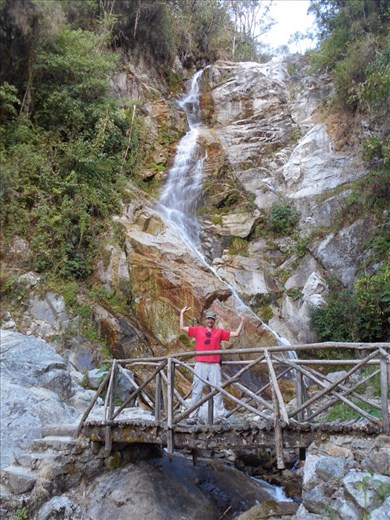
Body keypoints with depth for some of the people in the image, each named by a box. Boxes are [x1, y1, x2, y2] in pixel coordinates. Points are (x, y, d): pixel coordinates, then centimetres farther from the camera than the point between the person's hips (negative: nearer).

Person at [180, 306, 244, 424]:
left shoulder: (220, 332, 14)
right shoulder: (198, 330, 13)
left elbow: (236, 334, 15)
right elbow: (182, 328, 14)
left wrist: (242, 321, 13)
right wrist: (182, 314, 13)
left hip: (214, 365, 0)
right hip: (200, 365, 0)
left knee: (217, 391, -3)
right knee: (197, 391, 0)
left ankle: (219, 416, 0)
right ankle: (193, 416, 3)